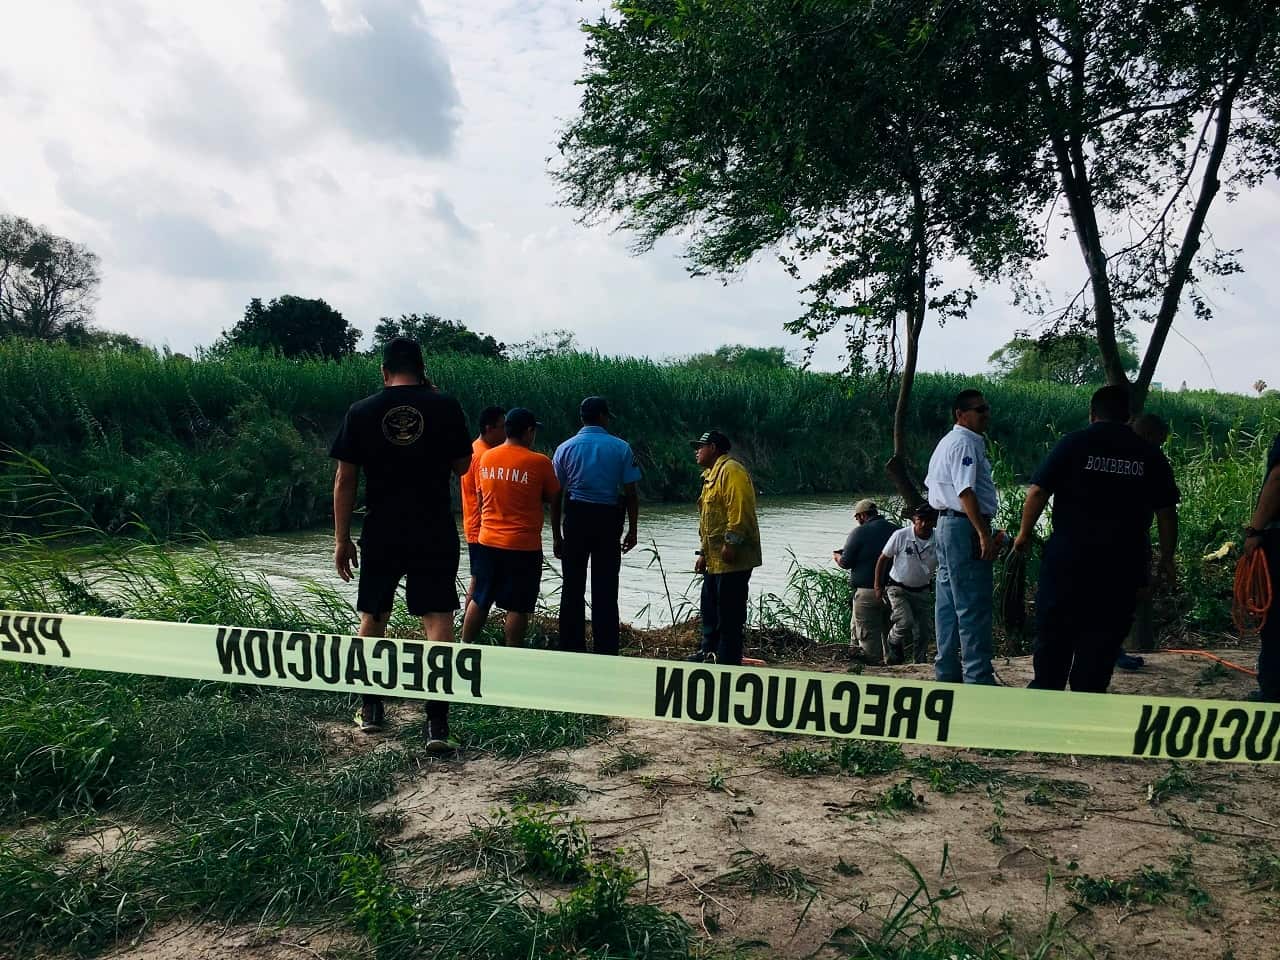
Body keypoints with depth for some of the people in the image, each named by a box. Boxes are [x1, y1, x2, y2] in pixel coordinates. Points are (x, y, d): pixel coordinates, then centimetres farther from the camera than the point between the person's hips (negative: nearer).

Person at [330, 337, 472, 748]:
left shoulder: (361, 412, 0)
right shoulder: (445, 406, -4)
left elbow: (345, 479, -1)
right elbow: (462, 466, 6)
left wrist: (341, 539, 6)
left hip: (381, 534, 2)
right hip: (435, 533, -1)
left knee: (373, 615, 18)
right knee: (438, 620, -1)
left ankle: (371, 708, 30)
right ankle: (437, 722, -7)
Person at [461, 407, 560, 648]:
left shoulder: (486, 458, 4)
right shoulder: (539, 462, -12)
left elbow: (482, 495, 13)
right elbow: (553, 498, -2)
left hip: (488, 541, 5)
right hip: (524, 545, -5)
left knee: (480, 600, 17)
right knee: (518, 607, 3)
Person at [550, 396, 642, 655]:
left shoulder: (565, 448, 3)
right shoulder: (621, 448, -1)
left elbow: (556, 495, 3)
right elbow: (630, 494, -3)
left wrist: (556, 535, 8)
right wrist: (632, 530, 6)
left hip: (575, 519, 1)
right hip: (609, 519, -1)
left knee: (573, 587, 9)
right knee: (605, 588, 5)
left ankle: (571, 647, 14)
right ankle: (605, 650, 8)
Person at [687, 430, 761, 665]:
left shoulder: (731, 471, -11)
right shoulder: (711, 475, 22)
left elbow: (738, 510, -22)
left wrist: (731, 544, -25)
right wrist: (704, 554, 22)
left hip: (732, 559, -11)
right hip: (715, 560, 11)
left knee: (729, 612, -6)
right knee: (710, 609, 17)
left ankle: (728, 659, 0)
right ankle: (708, 653, 27)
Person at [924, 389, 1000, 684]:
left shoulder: (947, 442, 20)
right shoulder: (965, 443, -12)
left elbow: (931, 483, 25)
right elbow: (965, 491, -21)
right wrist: (985, 534, -24)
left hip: (945, 524, 11)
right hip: (964, 527, -11)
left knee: (948, 603, 13)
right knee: (973, 606, -8)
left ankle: (947, 671, 20)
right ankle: (978, 677, -6)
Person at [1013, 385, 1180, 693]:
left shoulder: (1072, 443, -2)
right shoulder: (1150, 455, 5)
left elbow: (1037, 492, -7)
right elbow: (1166, 512, 5)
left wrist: (1025, 533, 4)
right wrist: (1166, 558, 15)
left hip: (1068, 556, -1)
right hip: (1123, 564, 2)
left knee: (1053, 632, 11)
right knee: (1103, 636, 8)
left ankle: (1045, 692, 18)